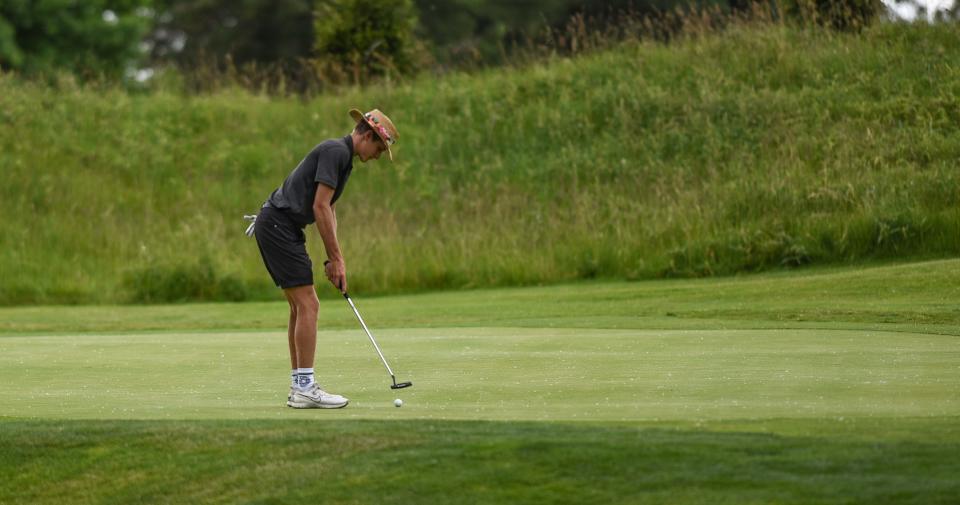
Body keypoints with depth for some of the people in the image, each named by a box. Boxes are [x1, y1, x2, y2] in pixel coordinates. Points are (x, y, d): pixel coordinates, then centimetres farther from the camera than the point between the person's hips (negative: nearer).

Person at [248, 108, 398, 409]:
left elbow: (329, 212, 22)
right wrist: (336, 258, -13)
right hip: (279, 225, -10)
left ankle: (299, 387, 13)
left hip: (277, 227, 10)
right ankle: (305, 388, -9)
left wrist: (334, 259, 14)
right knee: (307, 305, -10)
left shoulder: (343, 158, 19)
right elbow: (320, 206, -18)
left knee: (300, 307, 11)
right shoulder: (336, 152, -13)